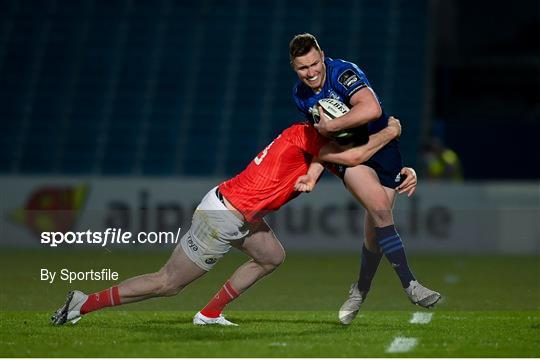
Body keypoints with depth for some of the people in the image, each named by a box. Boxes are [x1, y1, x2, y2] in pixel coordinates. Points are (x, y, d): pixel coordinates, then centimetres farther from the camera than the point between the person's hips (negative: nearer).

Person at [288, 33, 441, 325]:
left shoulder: (343, 72, -23)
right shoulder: (300, 95, -1)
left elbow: (372, 109, -40)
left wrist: (332, 126, -31)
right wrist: (312, 173, 1)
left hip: (381, 145, -2)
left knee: (376, 228, 0)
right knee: (380, 207, -24)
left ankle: (361, 289, 26)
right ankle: (409, 285, -24)